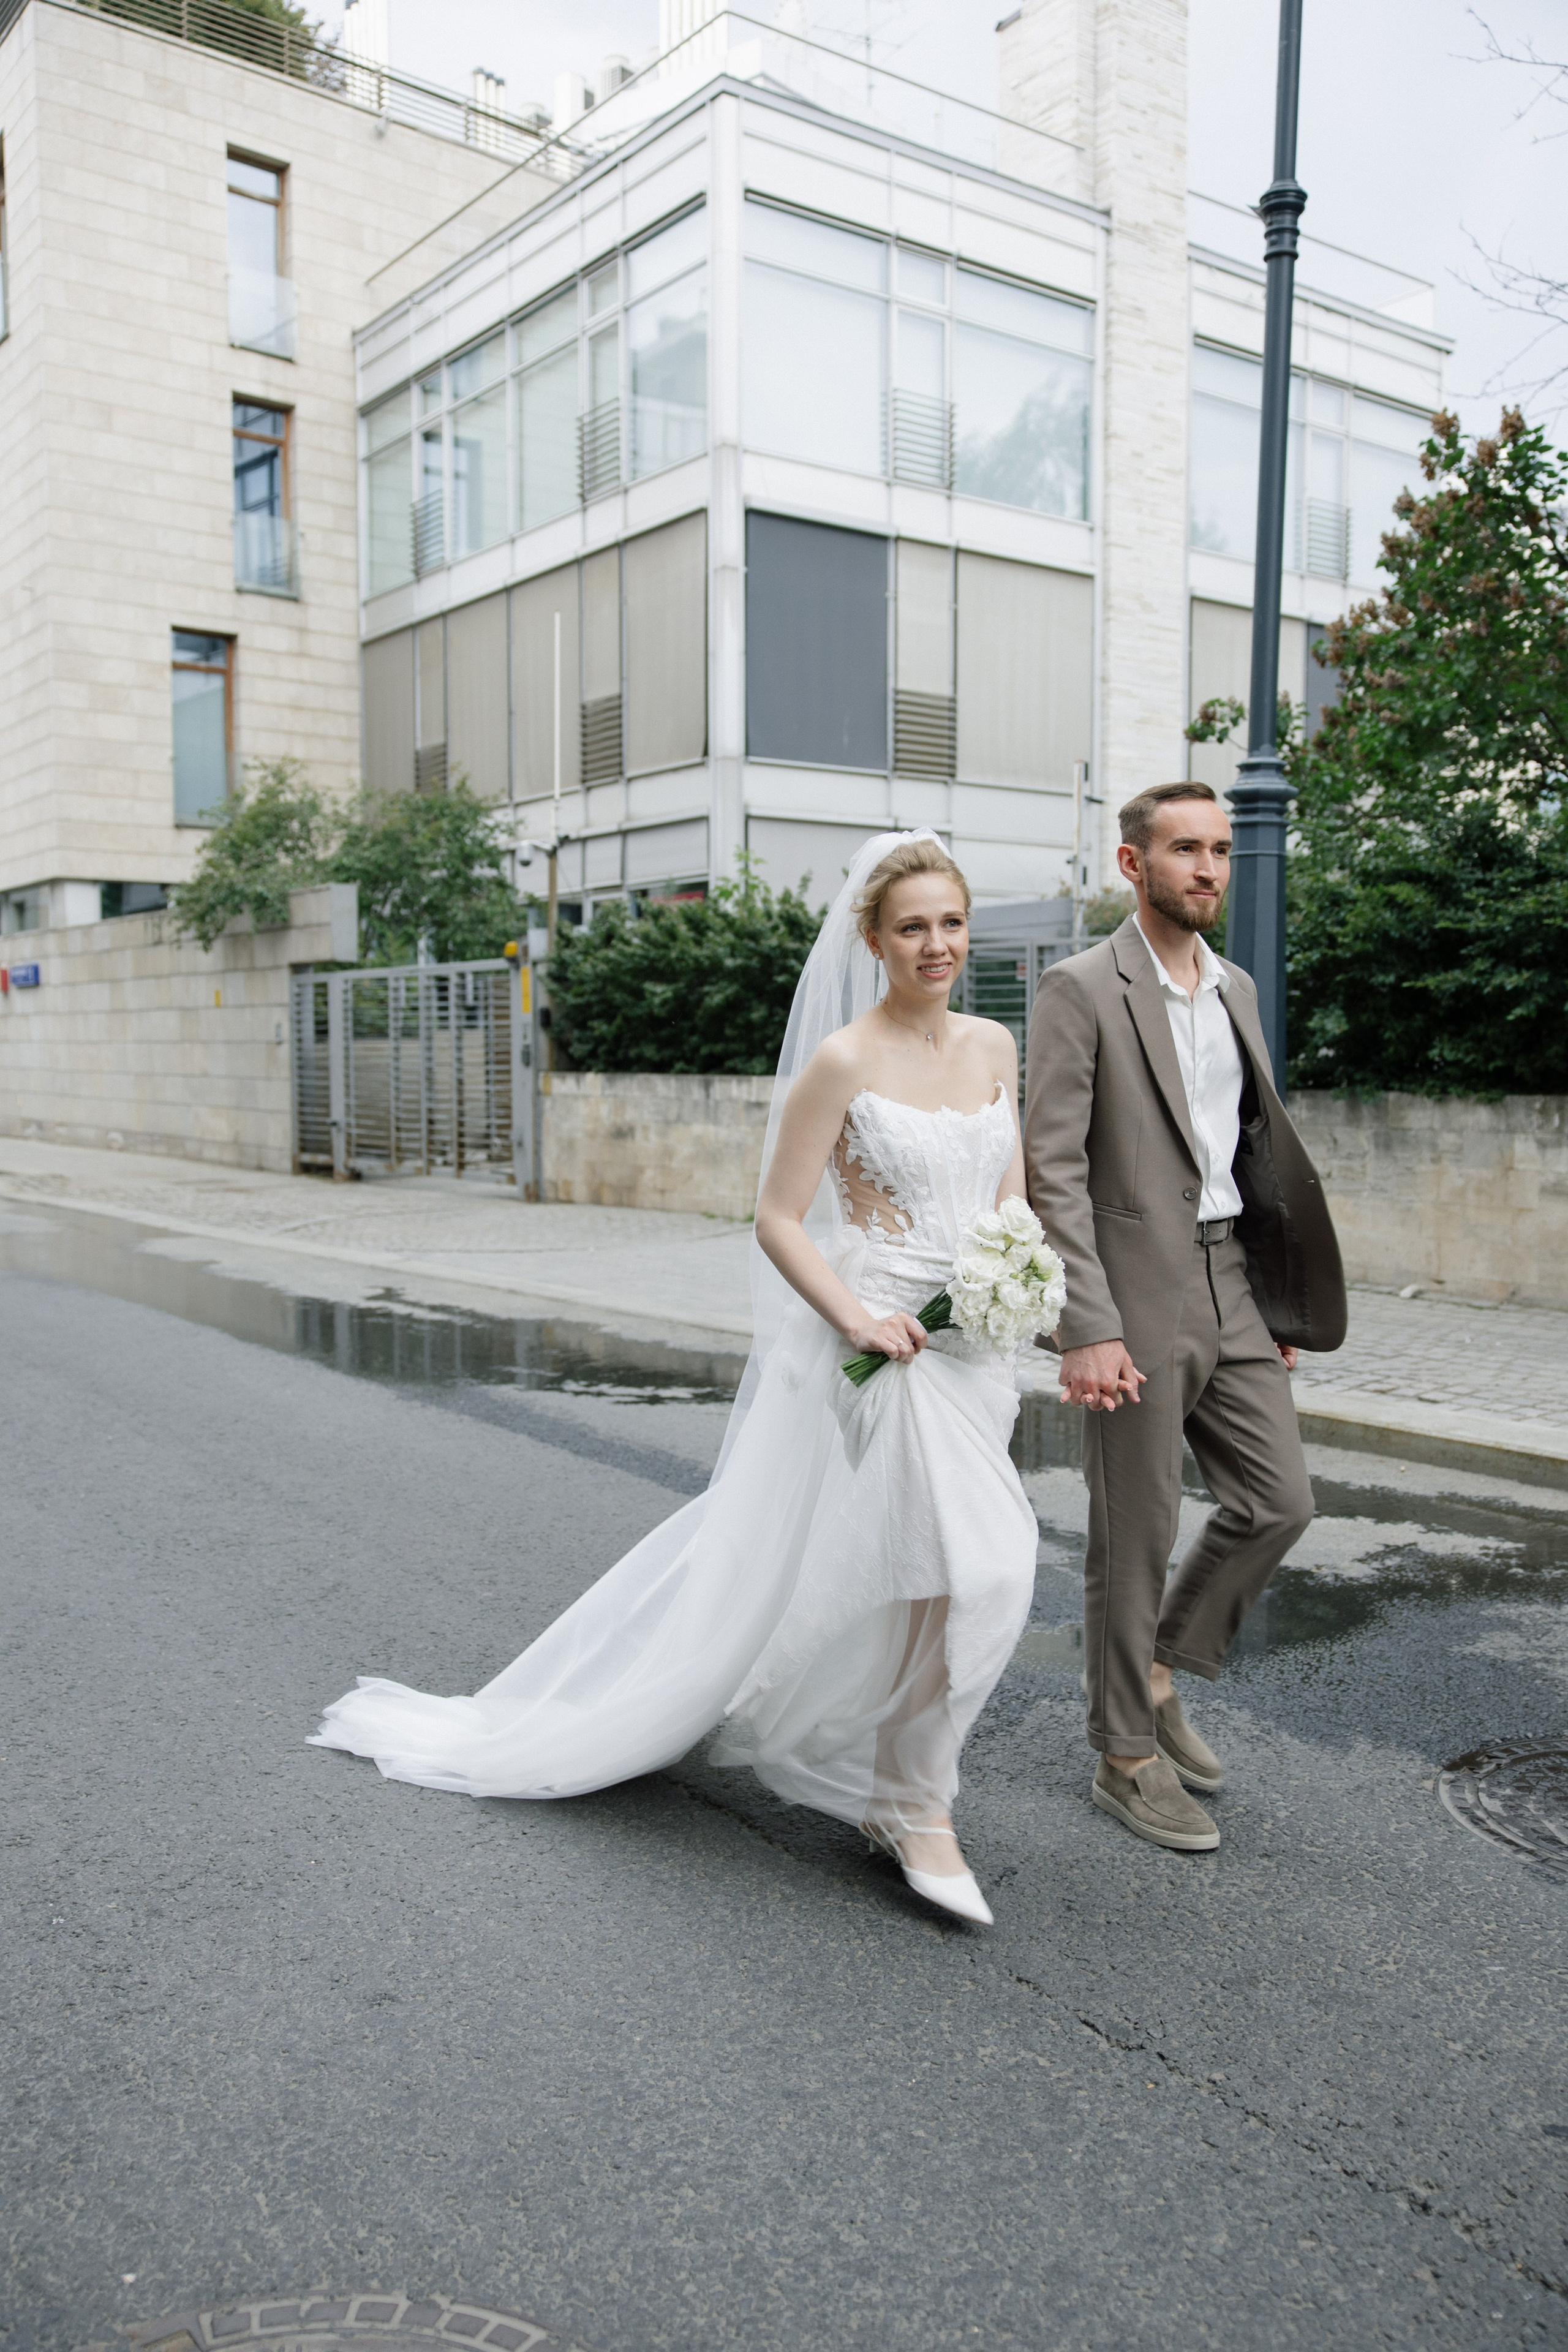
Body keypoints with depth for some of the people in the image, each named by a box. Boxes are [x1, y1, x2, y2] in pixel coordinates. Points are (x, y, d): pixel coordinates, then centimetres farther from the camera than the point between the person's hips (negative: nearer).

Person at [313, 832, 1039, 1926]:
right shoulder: (842, 1061, -11)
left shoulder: (993, 1046, 8)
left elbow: (1011, 1195, 15)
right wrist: (856, 1320, -20)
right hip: (875, 1346, -5)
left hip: (968, 1348, 6)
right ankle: (918, 1808, 12)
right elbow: (778, 1219, -9)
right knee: (966, 1568, -9)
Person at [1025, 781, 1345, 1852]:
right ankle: (1127, 1756, 22)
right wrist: (1089, 1329, -19)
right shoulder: (1082, 990, -10)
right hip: (1134, 1301, -7)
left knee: (1279, 1501, 10)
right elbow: (1053, 1169, -14)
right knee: (1136, 1536, 4)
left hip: (1235, 1292, 7)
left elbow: (1257, 1150, 17)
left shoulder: (1237, 988, 13)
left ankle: (1158, 1671, 31)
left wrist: (1280, 1301, 14)